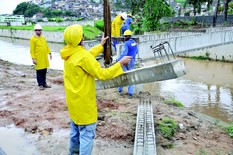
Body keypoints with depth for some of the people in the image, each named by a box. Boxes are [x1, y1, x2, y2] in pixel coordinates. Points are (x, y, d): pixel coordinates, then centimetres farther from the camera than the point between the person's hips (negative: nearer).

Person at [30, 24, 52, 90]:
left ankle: (44, 83, 24)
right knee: (39, 72, 2)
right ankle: (40, 84, 11)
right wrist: (33, 58, -16)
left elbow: (46, 46, 19)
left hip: (45, 58, 6)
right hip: (38, 59, -6)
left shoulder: (43, 37, 11)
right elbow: (32, 50, -11)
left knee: (44, 71, 13)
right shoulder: (33, 39, -8)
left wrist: (49, 53, 13)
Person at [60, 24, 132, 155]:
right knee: (87, 133, 2)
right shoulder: (83, 56, -26)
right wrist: (120, 64, -16)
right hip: (83, 101, -10)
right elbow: (102, 74, -24)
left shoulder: (70, 54, 1)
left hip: (74, 100, 10)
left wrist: (101, 45, 27)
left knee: (76, 129, 25)